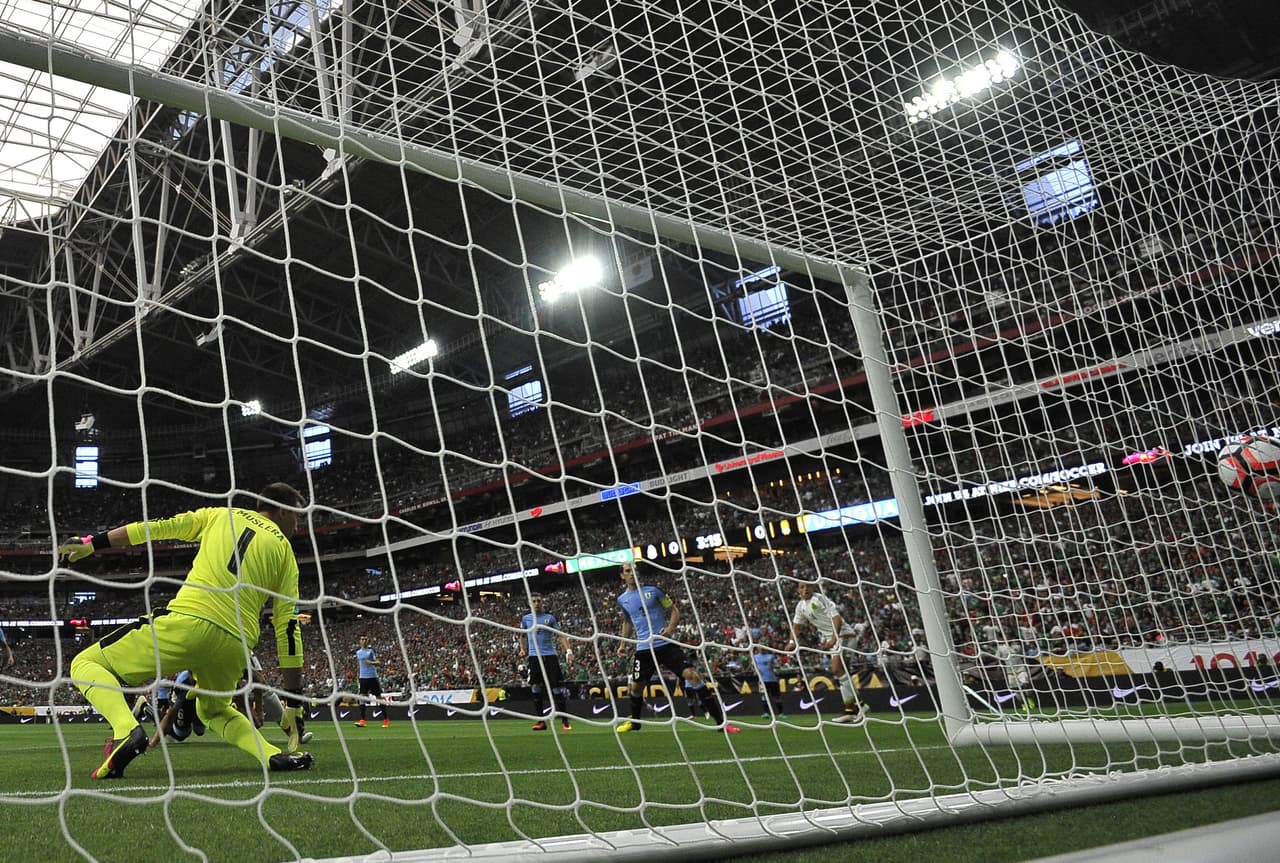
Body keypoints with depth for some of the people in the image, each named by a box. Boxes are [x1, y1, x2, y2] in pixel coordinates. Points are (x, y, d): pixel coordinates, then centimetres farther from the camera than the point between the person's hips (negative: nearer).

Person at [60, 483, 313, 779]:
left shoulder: (221, 515, 20)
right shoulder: (284, 550, 17)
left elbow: (158, 527, 11)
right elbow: (288, 627, 11)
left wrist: (92, 543, 20)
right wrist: (294, 704, 12)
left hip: (187, 621, -3)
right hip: (235, 644, 3)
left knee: (86, 664, 13)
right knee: (214, 710, 33)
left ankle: (127, 730, -18)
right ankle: (275, 756, 8)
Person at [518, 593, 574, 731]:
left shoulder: (550, 617, 5)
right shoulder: (525, 619, 11)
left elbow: (561, 635, -1)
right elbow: (524, 637, 23)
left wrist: (568, 650, -14)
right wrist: (523, 650, 6)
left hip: (550, 655, -2)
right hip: (534, 656, 2)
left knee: (557, 687, -6)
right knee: (536, 688, -1)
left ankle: (565, 720, 0)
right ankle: (541, 720, 9)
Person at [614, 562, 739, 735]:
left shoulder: (653, 590, 0)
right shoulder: (622, 599, 8)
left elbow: (674, 610, 6)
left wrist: (671, 627, -12)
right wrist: (624, 644, 24)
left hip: (666, 644, -3)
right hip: (643, 649, 3)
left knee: (692, 674, -16)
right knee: (636, 686, 7)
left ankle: (721, 721, -13)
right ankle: (634, 722, 37)